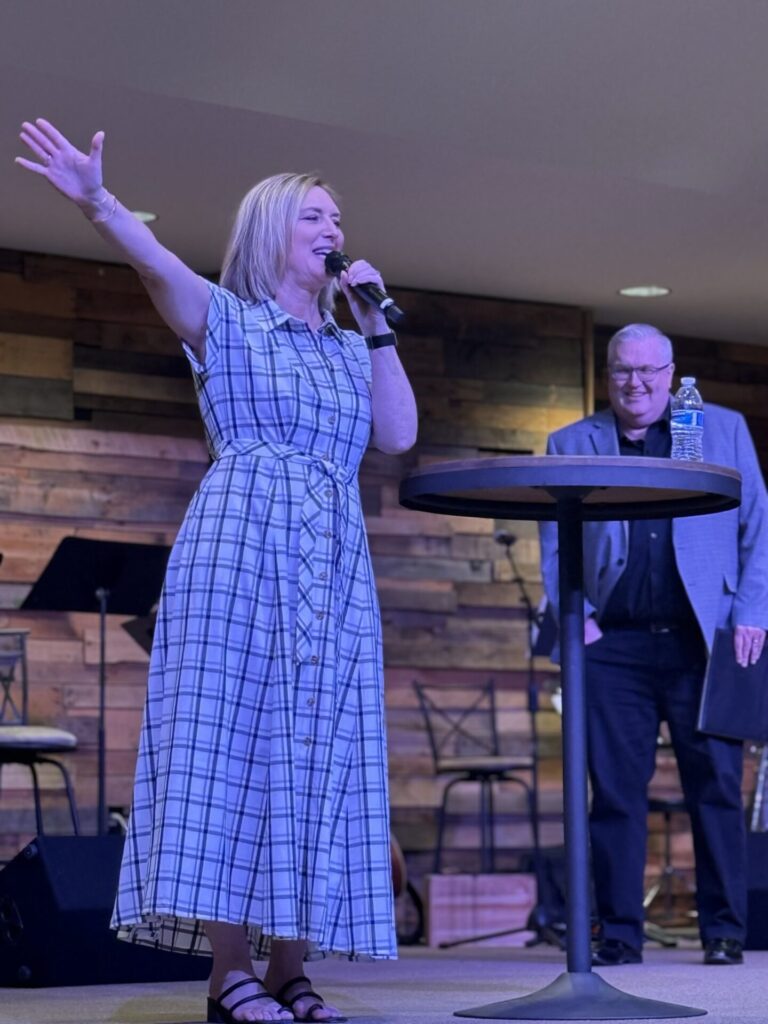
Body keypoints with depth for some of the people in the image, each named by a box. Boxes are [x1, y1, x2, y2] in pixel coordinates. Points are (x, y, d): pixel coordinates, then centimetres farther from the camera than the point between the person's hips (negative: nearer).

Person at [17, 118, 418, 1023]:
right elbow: (158, 265, -16)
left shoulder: (348, 348, 21)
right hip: (241, 549, -6)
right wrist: (95, 201, -35)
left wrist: (378, 328, 7)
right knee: (235, 740, -10)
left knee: (318, 757, 0)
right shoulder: (226, 320, 4)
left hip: (333, 569, 6)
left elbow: (399, 435, 9)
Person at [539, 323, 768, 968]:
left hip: (702, 641, -1)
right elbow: (554, 544, 11)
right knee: (615, 791, -1)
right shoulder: (572, 445, 14)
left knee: (716, 786, -2)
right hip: (614, 645, 1)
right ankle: (619, 934, 5)